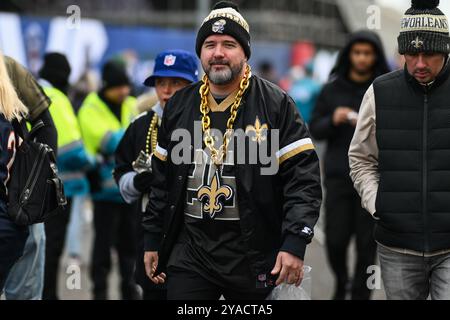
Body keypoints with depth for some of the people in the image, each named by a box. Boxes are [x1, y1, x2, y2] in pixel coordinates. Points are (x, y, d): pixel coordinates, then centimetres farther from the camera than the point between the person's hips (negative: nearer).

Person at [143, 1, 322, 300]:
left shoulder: (276, 104, -3)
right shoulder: (178, 106, 11)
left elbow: (303, 177, -8)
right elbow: (162, 179, 17)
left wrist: (295, 243, -17)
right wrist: (152, 241, 14)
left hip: (253, 255, -3)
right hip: (189, 252, 3)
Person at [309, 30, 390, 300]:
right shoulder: (333, 90, 7)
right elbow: (315, 130, 9)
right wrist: (332, 120, -11)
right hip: (338, 177, 2)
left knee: (367, 243, -2)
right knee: (336, 240, 2)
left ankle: (361, 294, 10)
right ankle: (341, 283, 30)